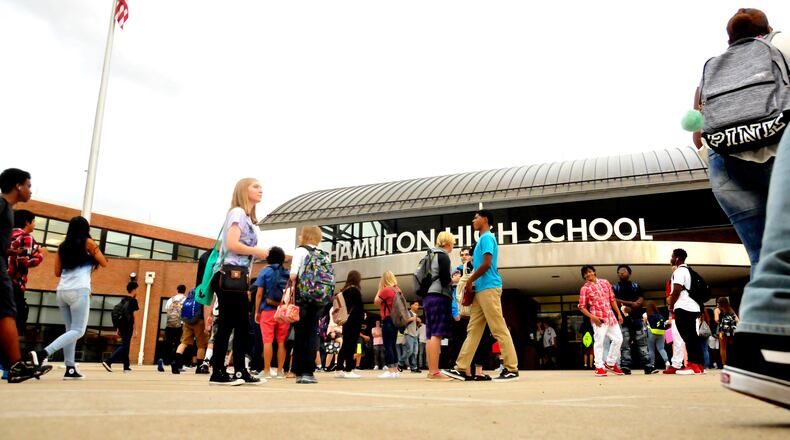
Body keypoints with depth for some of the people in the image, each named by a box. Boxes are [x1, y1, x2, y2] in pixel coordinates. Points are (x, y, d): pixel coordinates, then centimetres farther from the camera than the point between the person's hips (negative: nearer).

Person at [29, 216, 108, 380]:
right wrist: (93, 252, 25)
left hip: (62, 291, 6)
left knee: (71, 329, 10)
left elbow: (57, 273, 18)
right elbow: (104, 263, 9)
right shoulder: (88, 242, 2)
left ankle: (70, 369, 3)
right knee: (78, 331, -5)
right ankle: (43, 353, -22)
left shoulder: (62, 246, 16)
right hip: (79, 291, -6)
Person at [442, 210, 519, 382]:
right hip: (481, 289, 10)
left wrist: (469, 281, -8)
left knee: (499, 330, -7)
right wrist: (472, 279, 13)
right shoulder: (484, 239, 23)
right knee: (473, 329, 7)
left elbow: (486, 264, -18)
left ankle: (512, 369, -2)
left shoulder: (487, 237, -7)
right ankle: (461, 369, 9)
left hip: (488, 288, -10)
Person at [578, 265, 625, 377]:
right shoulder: (585, 288, -3)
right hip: (598, 318, -5)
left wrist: (619, 313, 10)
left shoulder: (605, 282, 11)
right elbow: (582, 307, -3)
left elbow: (612, 299, 15)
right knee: (599, 341, -8)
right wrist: (592, 317, -15)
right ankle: (599, 367, 2)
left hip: (610, 316, 6)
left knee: (618, 339, 8)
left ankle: (610, 363, 22)